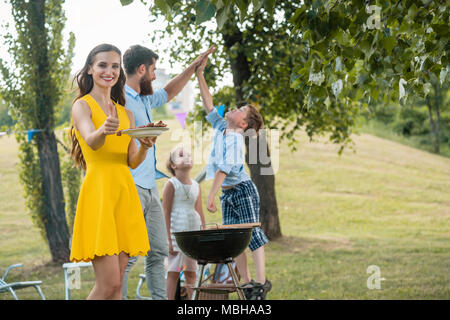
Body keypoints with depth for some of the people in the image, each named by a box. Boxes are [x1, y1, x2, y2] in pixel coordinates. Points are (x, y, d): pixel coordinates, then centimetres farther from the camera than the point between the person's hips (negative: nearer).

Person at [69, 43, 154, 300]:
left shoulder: (126, 113, 19)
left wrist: (145, 147, -13)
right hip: (98, 192, -6)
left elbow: (133, 162, 10)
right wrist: (104, 130, -43)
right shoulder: (82, 105, 0)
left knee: (117, 285, 5)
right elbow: (91, 141, -20)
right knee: (109, 283, -13)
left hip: (125, 192, 6)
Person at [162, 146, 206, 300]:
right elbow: (166, 212, -8)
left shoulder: (196, 186, 13)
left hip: (193, 233, 5)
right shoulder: (171, 185, -4)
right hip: (176, 233, -5)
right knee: (173, 272, -4)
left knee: (191, 272, 8)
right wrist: (168, 239, -13)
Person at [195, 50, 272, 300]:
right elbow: (209, 105, 13)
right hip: (227, 194, 8)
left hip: (243, 189, -8)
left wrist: (211, 196, -27)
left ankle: (261, 281, -5)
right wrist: (200, 76, 8)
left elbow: (224, 169, -24)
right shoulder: (221, 128, 7)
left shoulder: (235, 140, -17)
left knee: (252, 233, -6)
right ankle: (246, 282, 8)